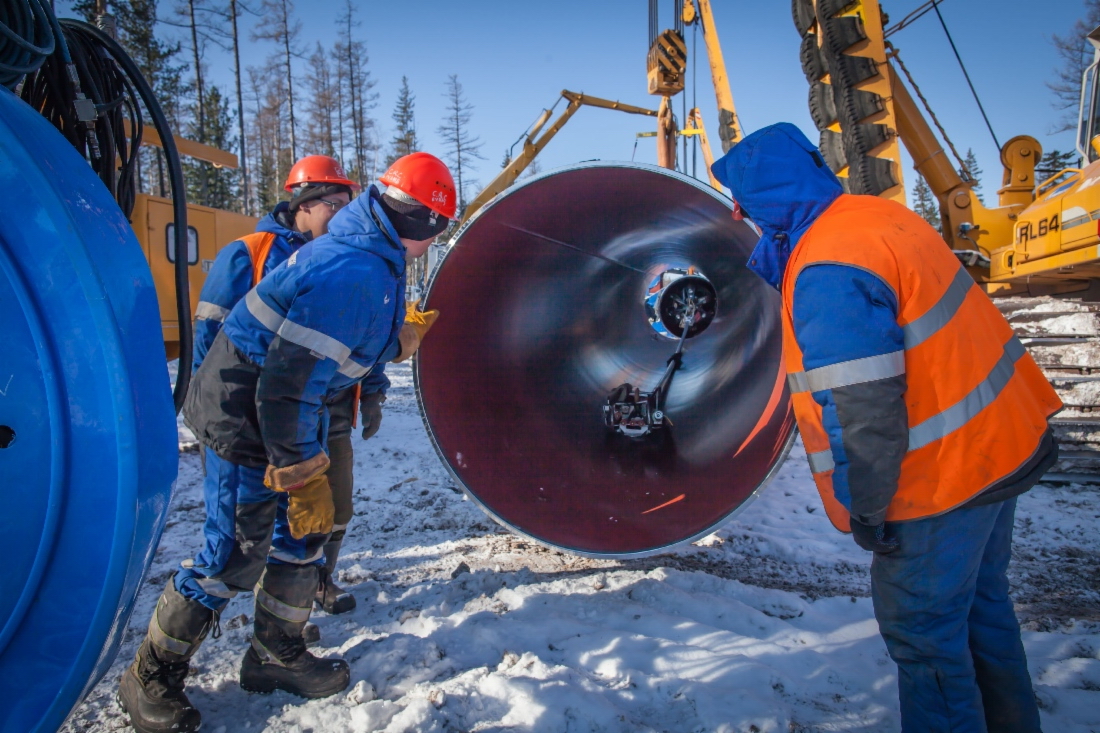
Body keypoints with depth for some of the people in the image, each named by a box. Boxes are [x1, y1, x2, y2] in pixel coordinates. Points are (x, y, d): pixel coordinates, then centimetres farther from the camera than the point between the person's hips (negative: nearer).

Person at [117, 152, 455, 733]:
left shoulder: (370, 256, 5)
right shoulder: (358, 275, -27)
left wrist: (403, 339, 12)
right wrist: (302, 473, -22)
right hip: (244, 418, -10)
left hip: (278, 410, 10)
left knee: (303, 533, 16)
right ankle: (151, 679, 21)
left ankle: (277, 654, 34)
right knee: (236, 557, 0)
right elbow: (288, 385, -29)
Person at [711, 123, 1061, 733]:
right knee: (979, 603, 26)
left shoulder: (826, 275, -26)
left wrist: (864, 510, -16)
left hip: (942, 478, -10)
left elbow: (863, 413, -28)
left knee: (923, 631, 9)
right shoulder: (876, 213, 3)